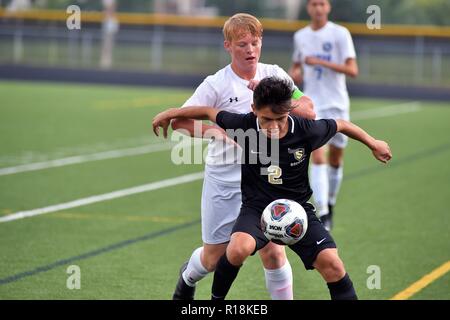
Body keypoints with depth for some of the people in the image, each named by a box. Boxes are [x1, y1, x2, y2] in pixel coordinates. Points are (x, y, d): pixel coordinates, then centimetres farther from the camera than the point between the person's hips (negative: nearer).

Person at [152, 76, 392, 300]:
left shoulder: (306, 131, -16)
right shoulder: (244, 125, -16)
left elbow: (340, 125, 3)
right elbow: (210, 112, 2)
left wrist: (373, 144, 16)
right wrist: (170, 113, 8)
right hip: (257, 207, -1)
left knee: (332, 265, -13)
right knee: (239, 248, -32)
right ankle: (216, 298, -7)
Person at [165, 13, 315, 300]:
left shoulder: (274, 75, 0)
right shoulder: (217, 84, -9)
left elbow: (308, 112, -7)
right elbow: (180, 122, -14)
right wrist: (218, 131, -26)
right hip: (223, 182, -1)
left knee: (273, 252, -10)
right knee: (214, 257, 11)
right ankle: (188, 278, 45)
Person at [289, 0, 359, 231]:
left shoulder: (340, 34, -5)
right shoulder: (300, 36, 7)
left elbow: (353, 70, -13)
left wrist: (321, 62, -21)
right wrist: (293, 74, -1)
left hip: (337, 105, -1)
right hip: (312, 106, 1)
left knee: (335, 160, 9)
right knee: (318, 158, -16)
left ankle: (330, 205, 32)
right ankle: (322, 214, -20)